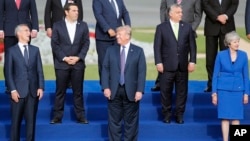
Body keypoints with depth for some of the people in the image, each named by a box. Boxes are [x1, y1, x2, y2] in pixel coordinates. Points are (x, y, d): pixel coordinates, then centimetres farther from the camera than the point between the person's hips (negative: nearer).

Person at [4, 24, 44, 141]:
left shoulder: (35, 50, 12)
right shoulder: (12, 51, 3)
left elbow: (39, 70, 8)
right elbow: (8, 73, -1)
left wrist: (40, 87, -3)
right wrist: (13, 90, -11)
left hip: (33, 91, 3)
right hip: (18, 91, -2)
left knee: (31, 120, 3)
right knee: (16, 121, 2)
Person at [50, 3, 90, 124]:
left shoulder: (83, 25, 6)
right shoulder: (57, 25, 2)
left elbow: (86, 43, 3)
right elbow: (54, 44, -2)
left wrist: (78, 57, -8)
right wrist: (64, 58, -10)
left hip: (78, 63, 1)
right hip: (62, 63, -1)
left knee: (78, 91, 4)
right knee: (60, 91, 2)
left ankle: (80, 116, 9)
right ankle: (57, 116, 7)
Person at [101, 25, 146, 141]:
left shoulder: (138, 51, 2)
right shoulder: (111, 50, 6)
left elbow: (142, 72, -3)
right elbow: (105, 69, 4)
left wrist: (139, 90, -11)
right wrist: (106, 87, -7)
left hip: (131, 92, -1)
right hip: (114, 91, 1)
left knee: (130, 120, 7)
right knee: (114, 120, 6)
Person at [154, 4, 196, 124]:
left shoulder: (187, 27, 7)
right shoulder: (161, 27, 0)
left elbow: (192, 45, 6)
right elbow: (157, 46, -2)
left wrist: (192, 61, -1)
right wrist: (158, 62, -9)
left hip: (183, 66, 2)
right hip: (167, 66, -2)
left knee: (182, 91, 5)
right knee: (166, 91, 4)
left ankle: (179, 114, 15)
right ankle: (166, 114, 16)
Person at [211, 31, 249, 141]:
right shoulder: (221, 55, -5)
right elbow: (215, 74, 0)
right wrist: (214, 93, -3)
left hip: (237, 90, 1)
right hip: (224, 89, -1)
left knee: (236, 117, 4)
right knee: (225, 117, 0)